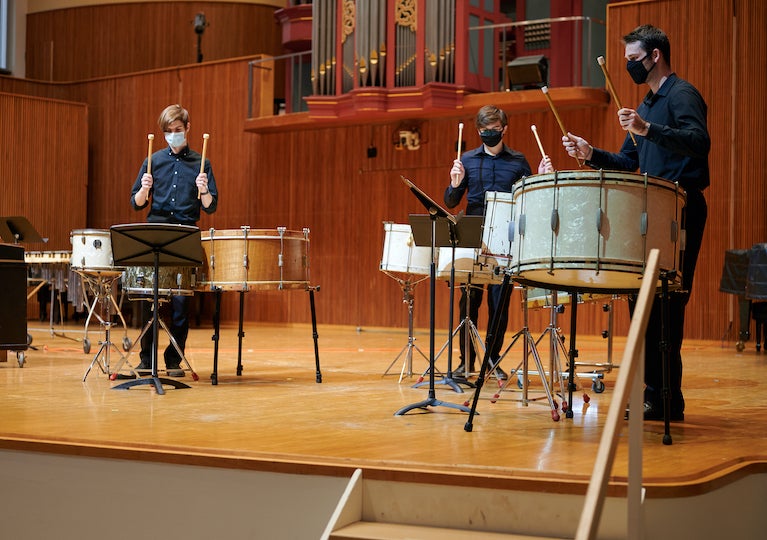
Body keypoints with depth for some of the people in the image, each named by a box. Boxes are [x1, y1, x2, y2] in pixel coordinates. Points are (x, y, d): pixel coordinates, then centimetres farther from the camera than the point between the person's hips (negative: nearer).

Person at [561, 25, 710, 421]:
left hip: (681, 209, -9)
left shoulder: (682, 95, -6)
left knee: (664, 303, -10)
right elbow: (629, 163, 23)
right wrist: (590, 154, 7)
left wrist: (647, 129, -35)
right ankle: (654, 391, 15)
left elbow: (700, 142, -24)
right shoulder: (647, 105, 21)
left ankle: (664, 399, -7)